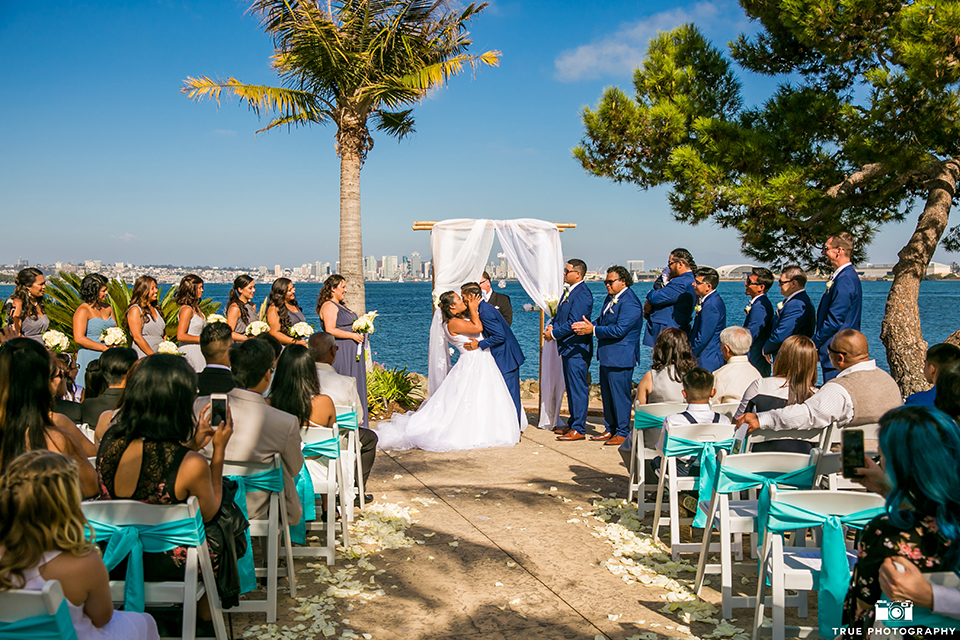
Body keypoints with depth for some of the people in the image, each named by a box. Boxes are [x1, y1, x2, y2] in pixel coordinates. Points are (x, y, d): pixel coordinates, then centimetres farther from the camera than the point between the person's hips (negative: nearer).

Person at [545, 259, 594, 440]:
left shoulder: (582, 294, -17)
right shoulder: (569, 291, 15)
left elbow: (573, 323, -22)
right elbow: (560, 315, 22)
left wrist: (554, 334, -13)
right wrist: (552, 325, 2)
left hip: (577, 349, -11)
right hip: (568, 348, 11)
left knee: (578, 388, -5)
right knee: (571, 387, 16)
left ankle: (579, 429, -1)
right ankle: (572, 424, 26)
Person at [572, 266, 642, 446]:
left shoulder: (630, 303, -17)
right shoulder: (610, 298, 13)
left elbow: (619, 330, -23)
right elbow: (603, 320, 17)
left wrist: (593, 330, -19)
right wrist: (589, 325, -3)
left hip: (620, 357, -10)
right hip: (607, 356, 10)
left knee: (620, 395, -2)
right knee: (607, 395, 15)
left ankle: (623, 433, 8)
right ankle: (610, 430, 26)